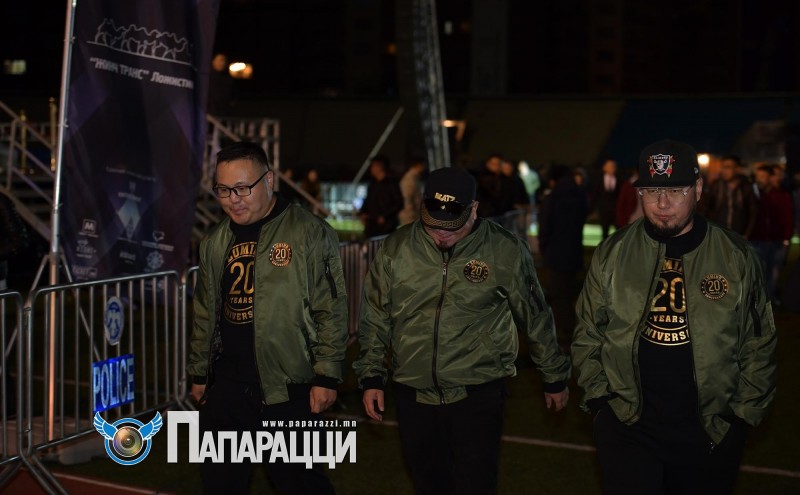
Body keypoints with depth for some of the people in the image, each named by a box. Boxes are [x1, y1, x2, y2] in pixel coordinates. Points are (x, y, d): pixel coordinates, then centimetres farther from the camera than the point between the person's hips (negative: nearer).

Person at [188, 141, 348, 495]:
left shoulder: (308, 233, -9)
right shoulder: (216, 242, 10)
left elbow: (330, 311, -10)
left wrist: (326, 376, -12)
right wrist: (199, 373, 19)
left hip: (289, 387, -6)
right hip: (227, 386, 6)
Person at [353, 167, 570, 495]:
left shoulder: (506, 251, -8)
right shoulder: (395, 249, -2)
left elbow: (535, 319, 3)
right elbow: (375, 318, 9)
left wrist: (555, 378, 11)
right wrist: (371, 376, 7)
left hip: (478, 395, -3)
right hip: (414, 395, 3)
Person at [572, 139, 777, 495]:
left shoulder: (736, 257, -2)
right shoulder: (612, 254, -1)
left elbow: (758, 345, 4)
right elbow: (587, 335, 7)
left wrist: (743, 412, 0)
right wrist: (600, 396, 0)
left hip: (711, 430, 1)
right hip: (628, 425, 0)